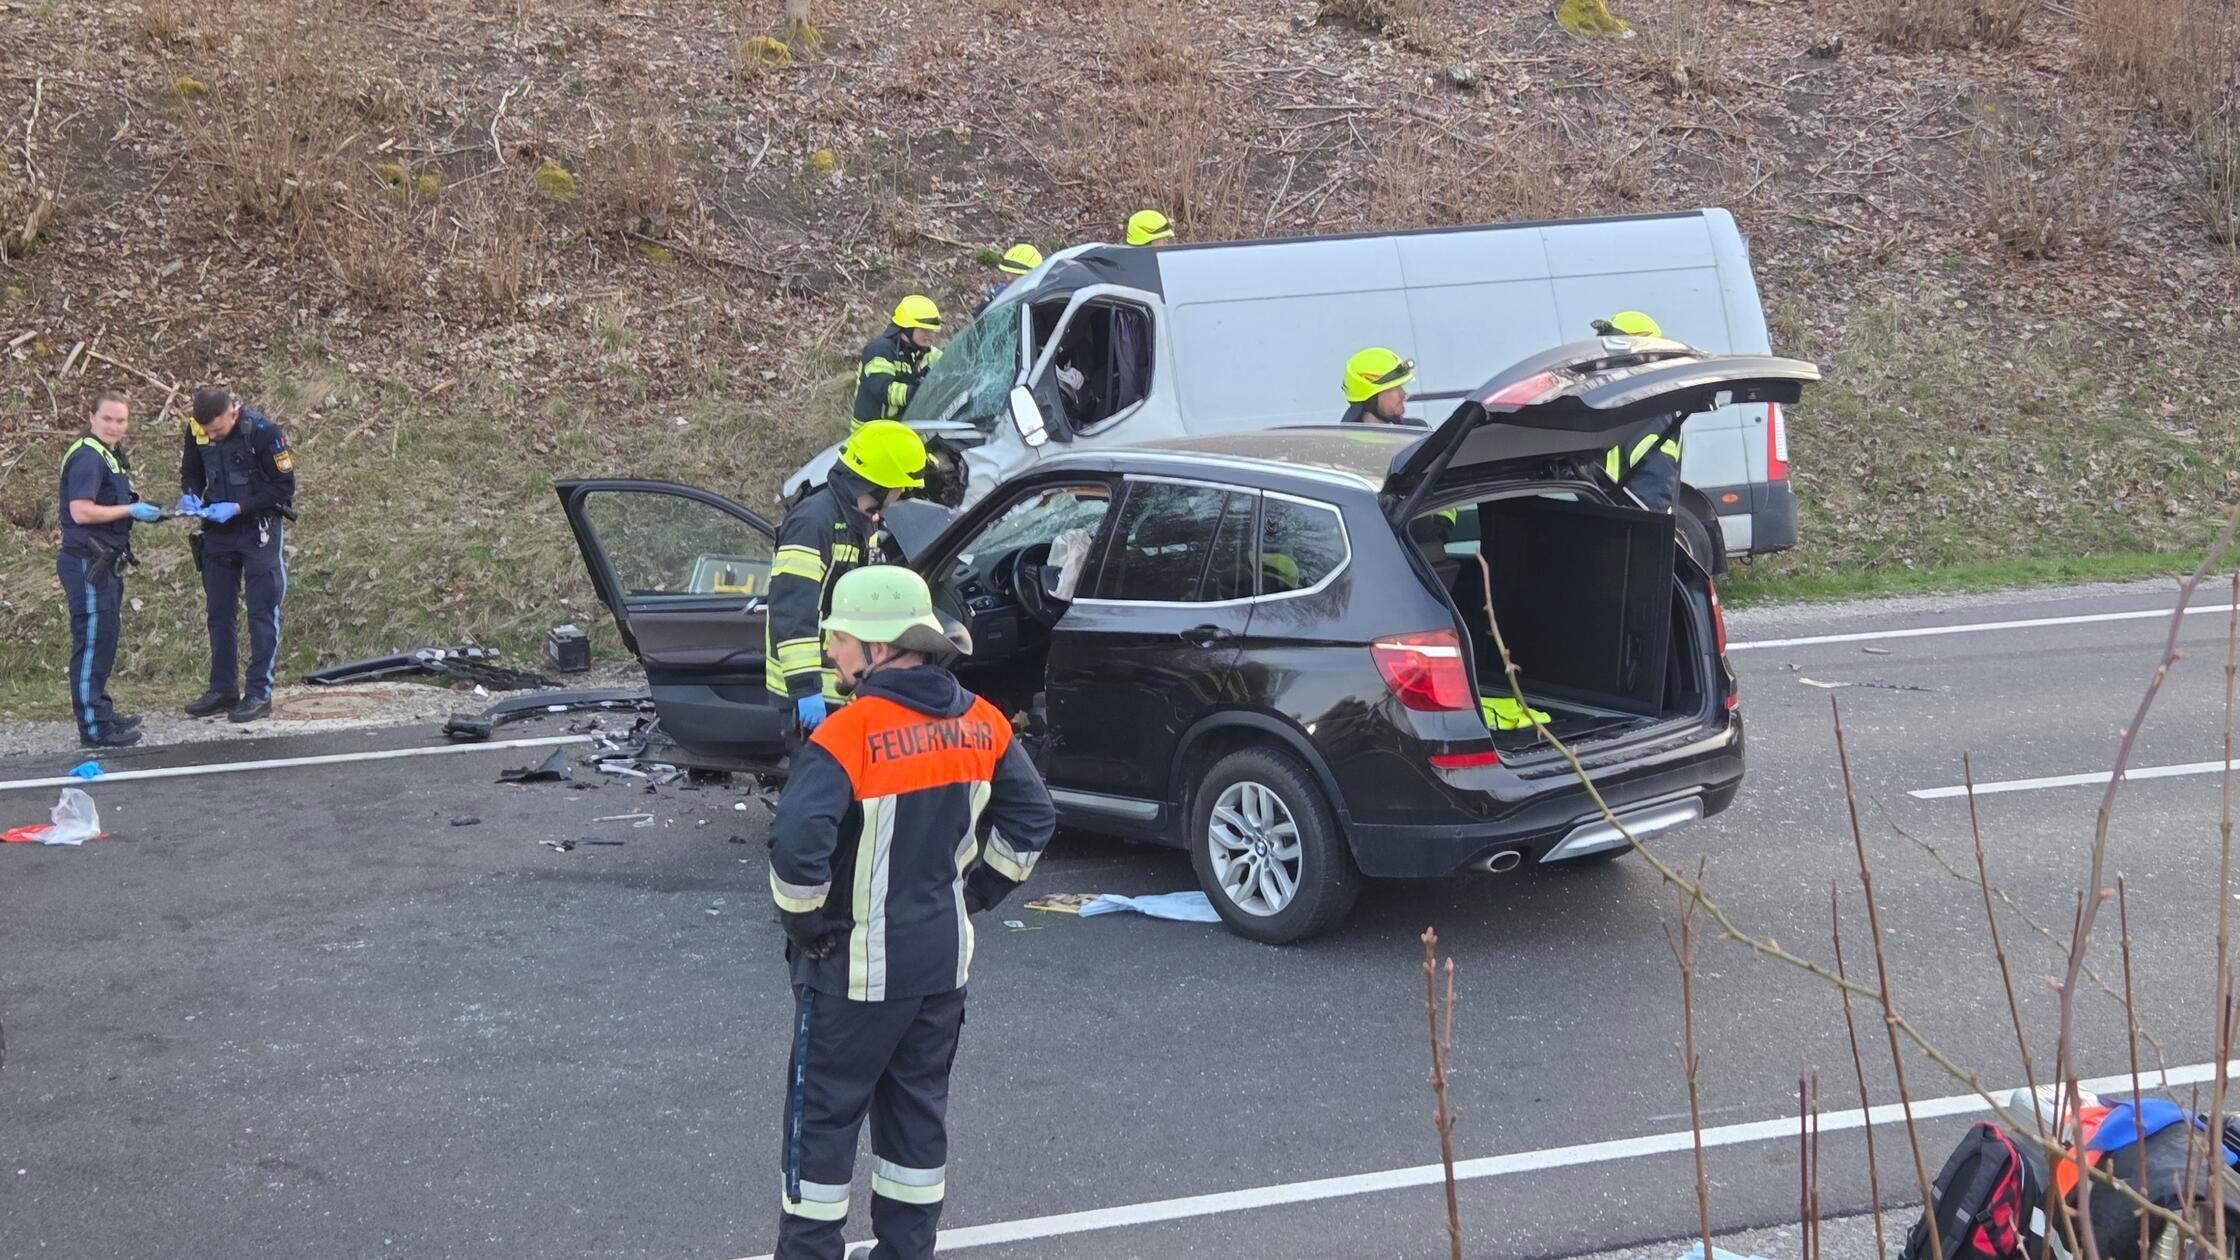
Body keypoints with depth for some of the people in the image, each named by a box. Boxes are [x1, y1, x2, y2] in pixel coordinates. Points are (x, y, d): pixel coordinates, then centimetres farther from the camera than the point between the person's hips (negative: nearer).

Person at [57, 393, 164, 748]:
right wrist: (131, 510, -17)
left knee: (103, 641, 17)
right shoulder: (86, 457, -14)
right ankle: (94, 727, -6)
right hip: (87, 563, -10)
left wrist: (142, 512, 7)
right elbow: (81, 511, -22)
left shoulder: (111, 456, 18)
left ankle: (101, 711, 27)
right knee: (92, 642, -8)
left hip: (105, 564, 10)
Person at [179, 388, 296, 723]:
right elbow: (191, 473, 12)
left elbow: (283, 487, -16)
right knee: (219, 613, 11)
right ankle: (223, 690, 20)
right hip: (217, 532, 6)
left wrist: (237, 507, -22)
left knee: (262, 613, -3)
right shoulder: (196, 431, -5)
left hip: (259, 529, -5)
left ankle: (259, 693, 1)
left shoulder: (263, 432, -20)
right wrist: (189, 495, -10)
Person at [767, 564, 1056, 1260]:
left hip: (856, 966, -6)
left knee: (823, 1116, 8)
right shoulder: (980, 721, -1)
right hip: (946, 955, 6)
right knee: (920, 1110, 18)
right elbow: (1033, 818, 8)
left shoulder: (851, 732, -21)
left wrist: (806, 924, -14)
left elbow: (797, 845, -31)